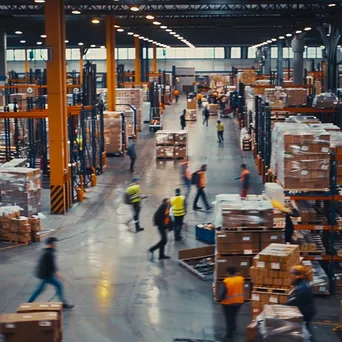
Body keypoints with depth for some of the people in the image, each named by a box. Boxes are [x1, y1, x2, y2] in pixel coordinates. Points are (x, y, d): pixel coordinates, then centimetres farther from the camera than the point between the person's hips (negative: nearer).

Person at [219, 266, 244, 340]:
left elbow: (223, 292, -19)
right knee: (233, 316, 27)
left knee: (229, 318, 10)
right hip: (239, 301, 5)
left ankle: (229, 334, 16)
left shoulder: (226, 281, -24)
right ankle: (233, 330, 40)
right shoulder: (241, 279, -10)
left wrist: (220, 299, -1)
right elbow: (242, 289, 3)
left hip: (228, 302, -5)